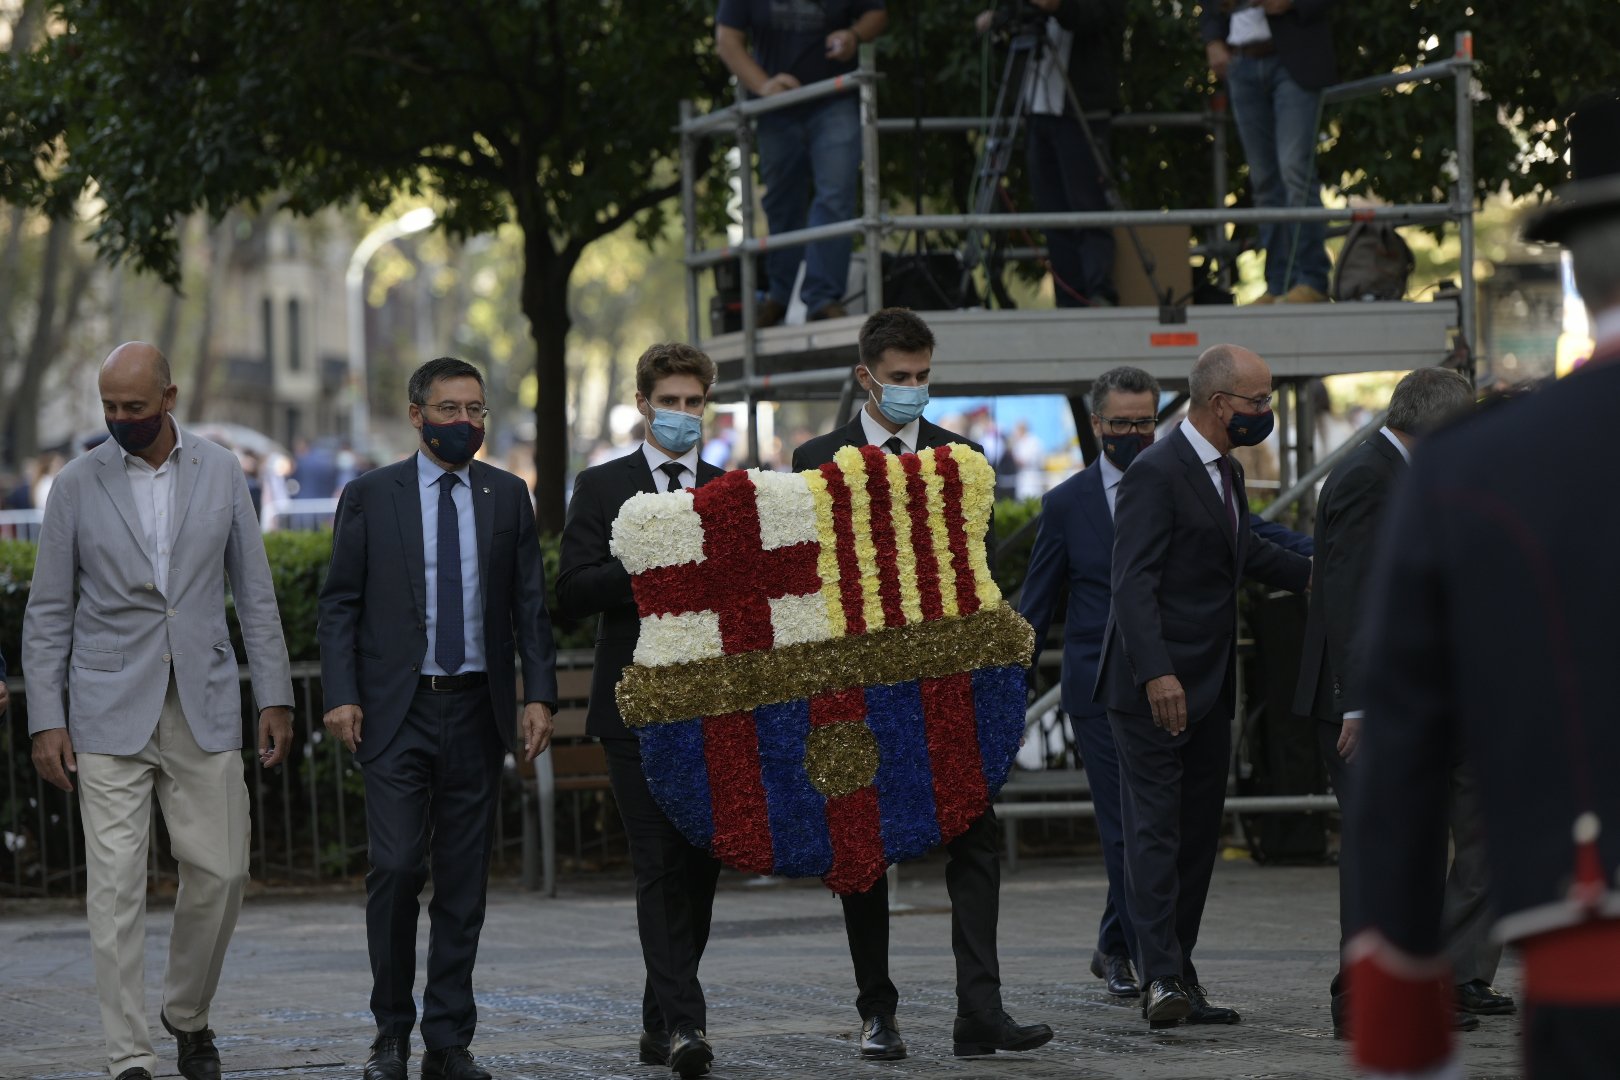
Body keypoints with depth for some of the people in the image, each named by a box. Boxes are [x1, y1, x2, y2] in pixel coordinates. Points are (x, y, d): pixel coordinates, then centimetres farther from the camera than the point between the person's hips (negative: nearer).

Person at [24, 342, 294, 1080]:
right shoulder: (78, 485, -1)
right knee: (115, 883, -6)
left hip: (203, 707, 2)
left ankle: (188, 1012, 27)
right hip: (111, 713, -2)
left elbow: (253, 592, 7)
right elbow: (48, 613, 2)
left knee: (219, 869, 2)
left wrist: (275, 698, 3)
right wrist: (45, 721, -5)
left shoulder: (219, 473, 3)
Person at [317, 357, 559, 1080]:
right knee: (397, 868, -11)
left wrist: (539, 694, -2)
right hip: (396, 708, -2)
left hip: (476, 709, 2)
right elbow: (339, 604, 2)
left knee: (464, 879, 4)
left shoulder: (507, 497, 8)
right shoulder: (370, 497, 2)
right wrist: (341, 696, -8)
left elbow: (530, 605, 9)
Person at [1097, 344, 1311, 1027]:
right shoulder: (1156, 473, -14)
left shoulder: (1226, 472, 16)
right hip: (1154, 688, -9)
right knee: (1154, 832, -11)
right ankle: (1162, 979, -16)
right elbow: (1134, 582, -21)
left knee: (1198, 836, 9)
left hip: (1208, 689, 9)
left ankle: (1176, 978, 12)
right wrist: (1156, 674, -29)